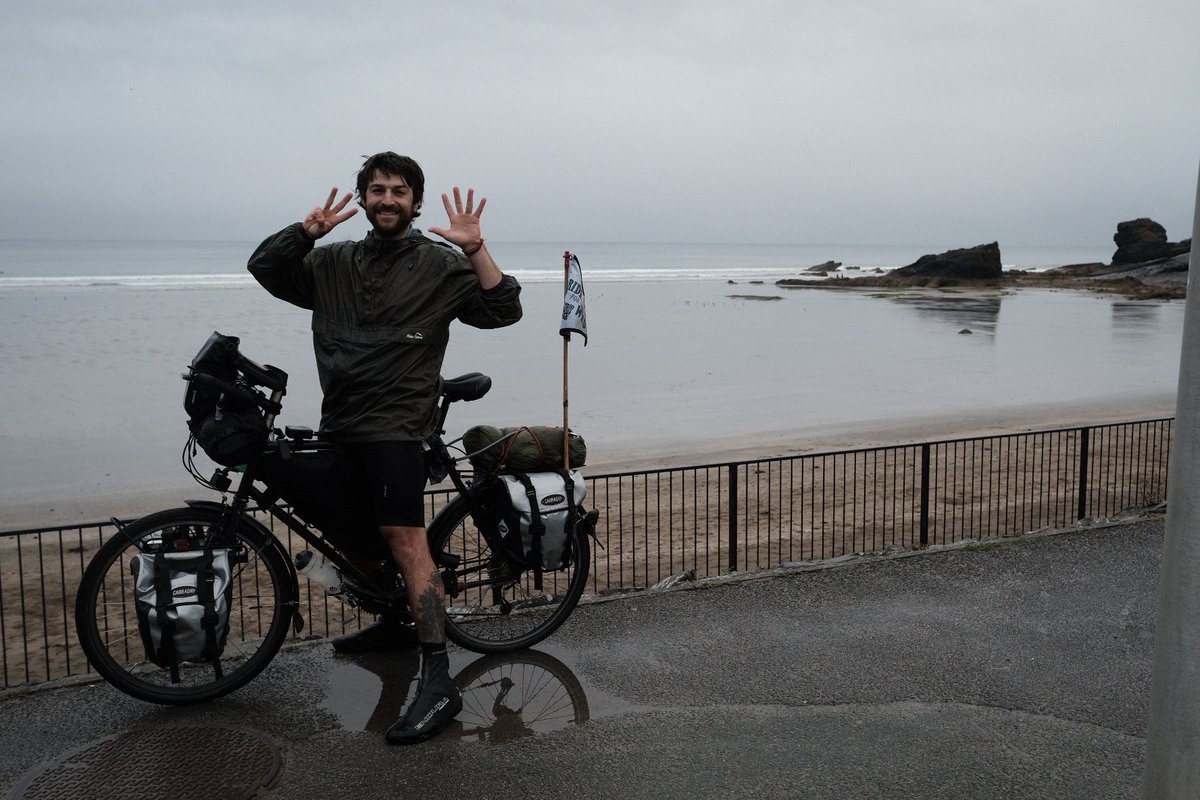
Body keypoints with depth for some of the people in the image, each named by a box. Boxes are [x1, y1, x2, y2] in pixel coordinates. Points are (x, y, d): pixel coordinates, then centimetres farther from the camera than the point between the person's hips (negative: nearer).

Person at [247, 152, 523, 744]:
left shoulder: (440, 266, 3)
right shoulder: (333, 263, 16)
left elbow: (503, 310, -6)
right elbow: (265, 267, 11)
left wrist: (474, 249, -18)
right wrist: (310, 228, -3)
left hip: (393, 424, -7)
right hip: (339, 426, 7)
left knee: (404, 539, -18)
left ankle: (438, 681, -20)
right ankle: (396, 622, 41)